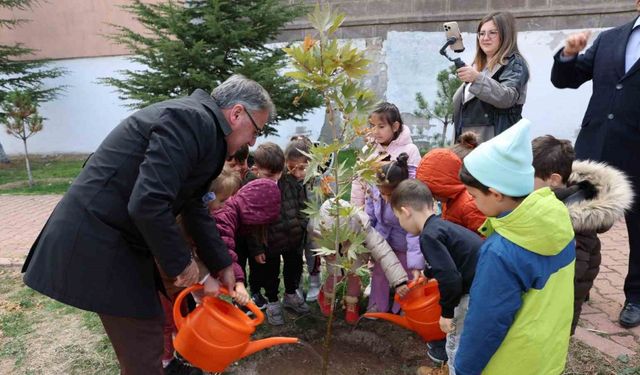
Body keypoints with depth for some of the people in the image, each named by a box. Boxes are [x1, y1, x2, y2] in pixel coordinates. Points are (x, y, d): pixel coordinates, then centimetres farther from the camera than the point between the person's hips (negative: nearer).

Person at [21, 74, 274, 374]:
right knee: (143, 344, 2)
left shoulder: (197, 125, 10)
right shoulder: (193, 119, -22)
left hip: (114, 235, 10)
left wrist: (221, 265, 16)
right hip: (97, 242, -10)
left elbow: (194, 207, 14)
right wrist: (181, 263, -15)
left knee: (148, 321, 22)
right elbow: (147, 204, -31)